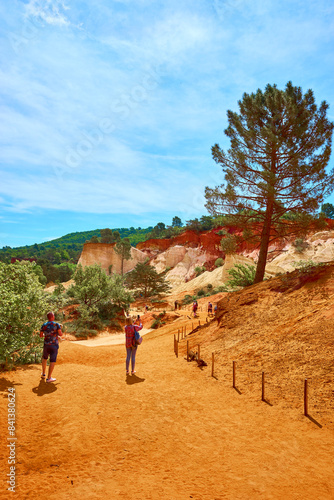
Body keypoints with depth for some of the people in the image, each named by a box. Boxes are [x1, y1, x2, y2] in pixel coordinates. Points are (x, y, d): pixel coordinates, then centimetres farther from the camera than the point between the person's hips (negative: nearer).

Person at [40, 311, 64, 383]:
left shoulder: (44, 325, 0)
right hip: (54, 345, -4)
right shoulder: (56, 325, -11)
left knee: (44, 358, 26)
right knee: (52, 361, 1)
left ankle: (43, 373, 36)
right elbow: (61, 334, -12)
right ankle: (49, 378, 2)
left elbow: (40, 335, 7)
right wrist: (60, 329, 8)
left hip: (46, 345, 4)